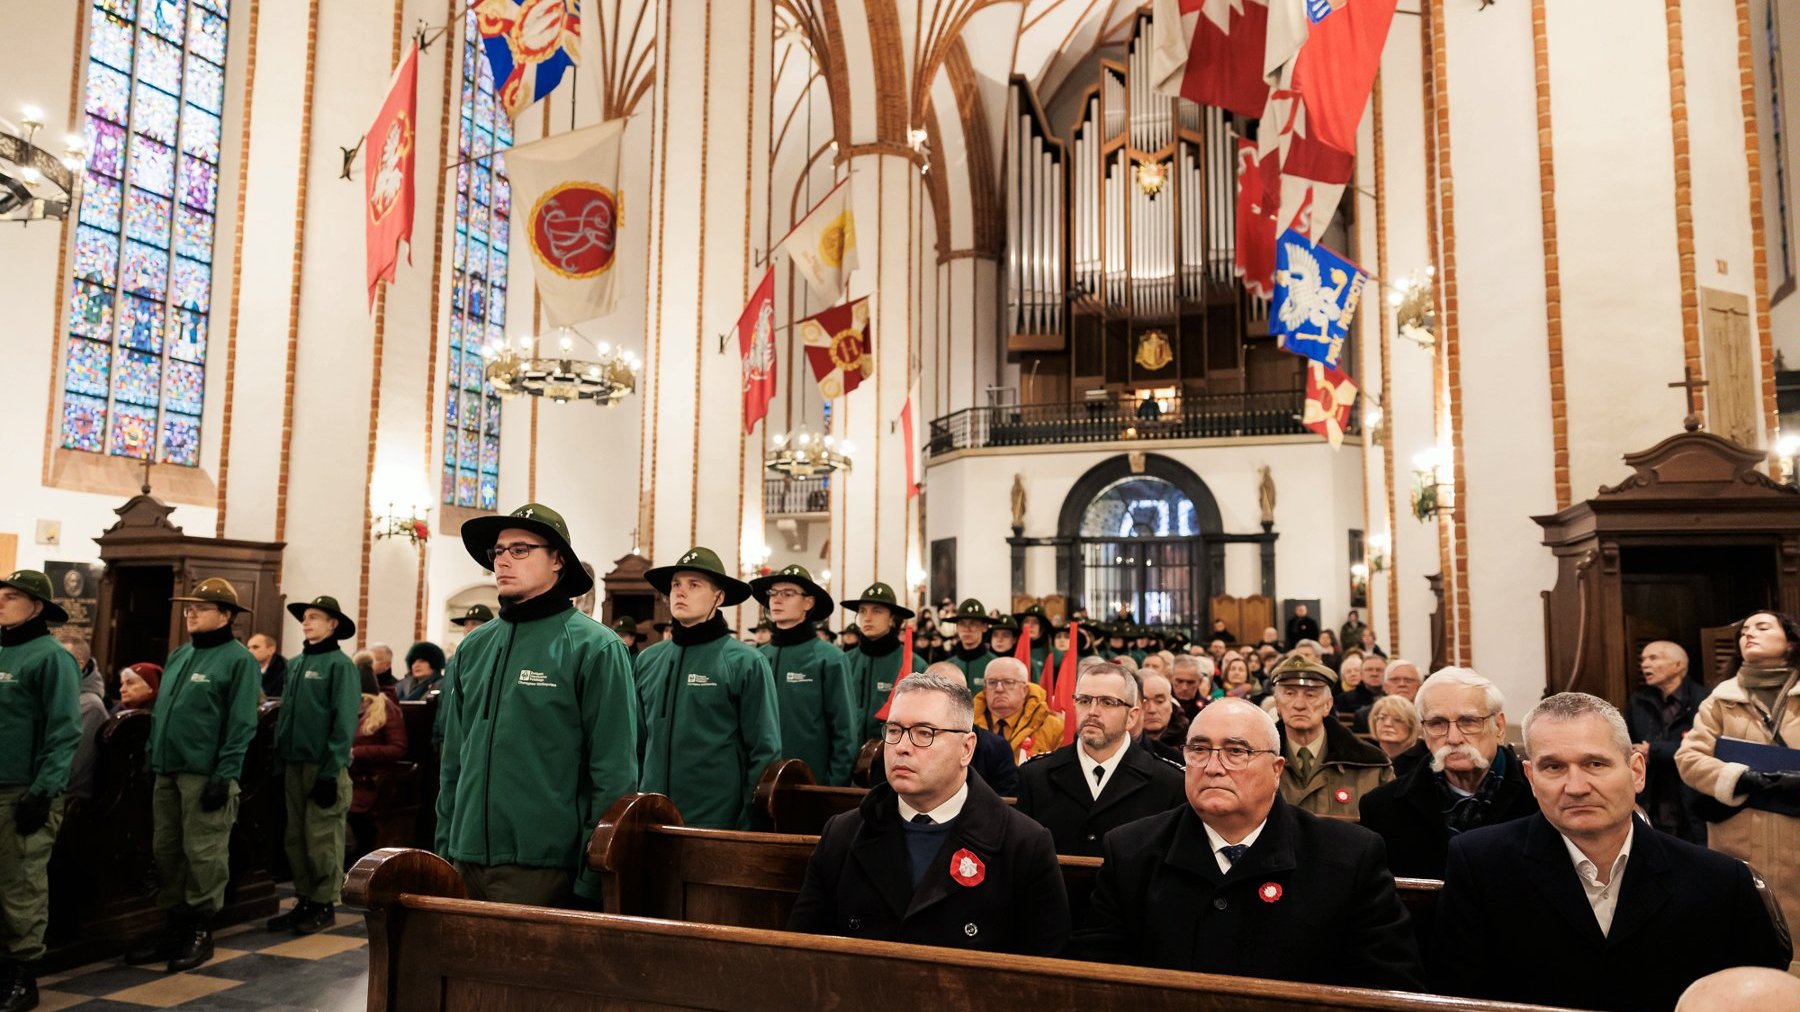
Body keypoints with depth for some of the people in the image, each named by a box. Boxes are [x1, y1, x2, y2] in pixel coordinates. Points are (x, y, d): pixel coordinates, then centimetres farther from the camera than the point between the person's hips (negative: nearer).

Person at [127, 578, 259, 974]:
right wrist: (152, 758, 13)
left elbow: (241, 724, -14)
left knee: (202, 853, -2)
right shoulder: (178, 655, 15)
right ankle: (173, 925, 24)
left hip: (205, 774, -8)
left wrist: (225, 775, -19)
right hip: (167, 772, 8)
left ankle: (200, 930, 10)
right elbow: (161, 710, 21)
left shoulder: (238, 659, -9)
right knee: (166, 850, 13)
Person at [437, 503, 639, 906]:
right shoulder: (472, 648, 9)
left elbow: (615, 775, -11)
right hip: (466, 863, 5)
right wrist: (444, 849, 11)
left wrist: (592, 881, -13)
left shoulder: (594, 648, -9)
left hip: (542, 869, -5)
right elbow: (453, 762, 15)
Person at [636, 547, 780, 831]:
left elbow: (765, 754, -8)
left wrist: (750, 829, -9)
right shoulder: (647, 661, 5)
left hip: (718, 827, -4)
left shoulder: (746, 664, -8)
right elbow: (636, 743, 14)